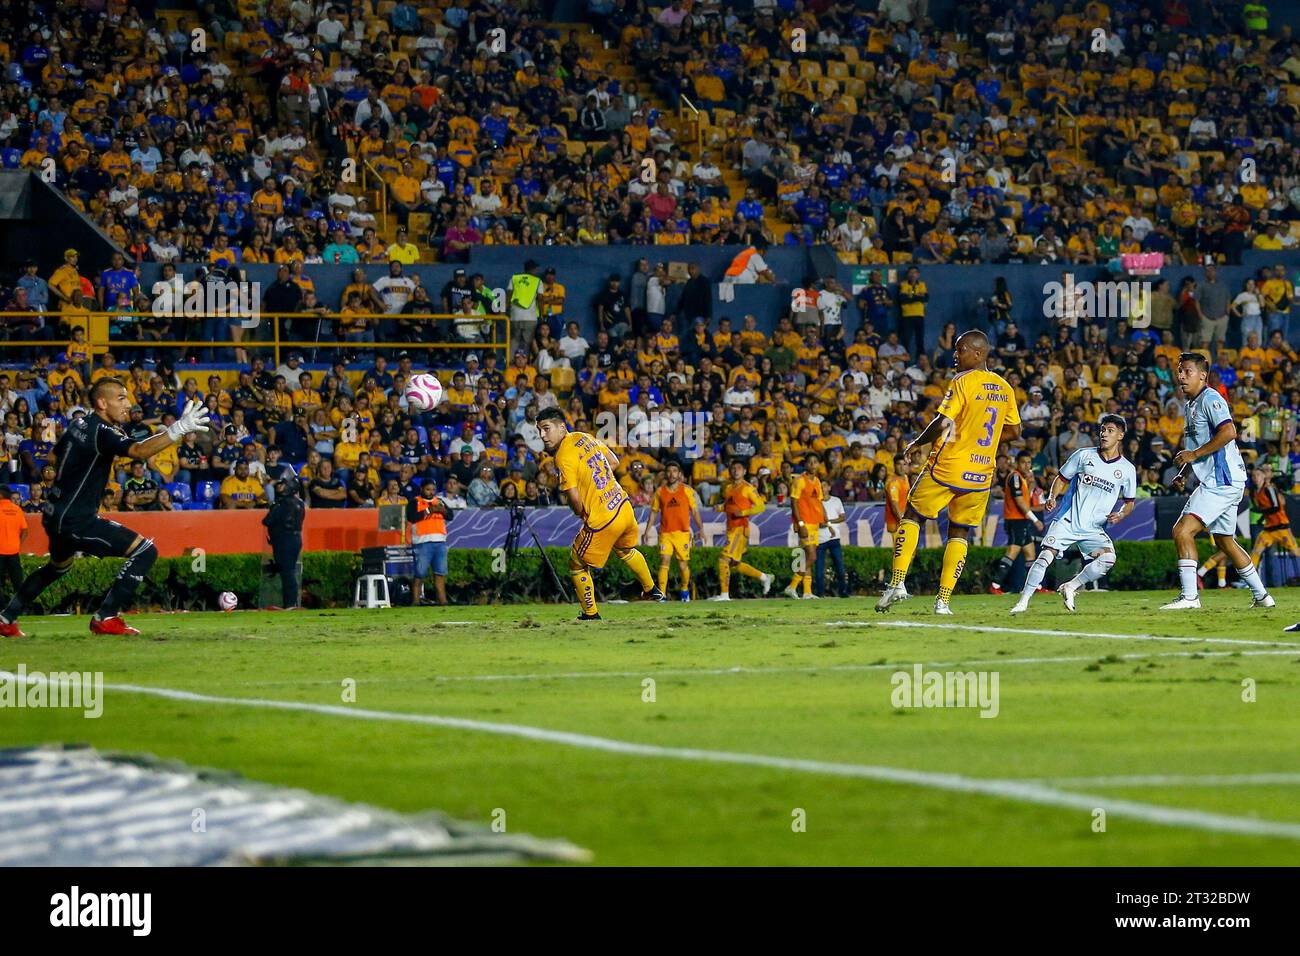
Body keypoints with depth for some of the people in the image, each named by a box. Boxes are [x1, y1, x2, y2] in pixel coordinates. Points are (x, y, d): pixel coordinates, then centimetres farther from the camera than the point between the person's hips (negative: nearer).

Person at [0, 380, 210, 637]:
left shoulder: (78, 424, 9)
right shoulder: (102, 432, -19)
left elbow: (56, 455, 27)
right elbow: (138, 451, -37)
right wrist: (179, 429, -48)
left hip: (55, 516, 10)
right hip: (76, 522, -10)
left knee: (58, 566, 36)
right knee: (145, 550, -12)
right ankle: (105, 618, -9)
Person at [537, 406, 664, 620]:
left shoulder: (563, 458, -20)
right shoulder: (585, 437, 4)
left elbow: (574, 498, -24)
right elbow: (614, 462, 16)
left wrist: (581, 513, -3)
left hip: (601, 521, -8)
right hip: (624, 507, 8)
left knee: (577, 566, 12)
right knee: (626, 551, 36)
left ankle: (591, 615, 20)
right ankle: (652, 590, 52)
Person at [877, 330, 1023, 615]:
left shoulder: (963, 382, -12)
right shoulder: (1004, 388, 9)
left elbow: (942, 423, -19)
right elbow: (1014, 432, 16)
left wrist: (916, 444, -4)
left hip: (947, 467, -5)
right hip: (981, 474, 5)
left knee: (912, 517, 10)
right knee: (960, 533, 13)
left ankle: (897, 582, -2)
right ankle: (943, 601, 7)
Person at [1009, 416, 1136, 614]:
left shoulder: (1127, 469, 4)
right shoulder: (1084, 455, 2)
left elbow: (1129, 502, 14)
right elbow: (1061, 478, 12)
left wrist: (1120, 515, -8)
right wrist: (1052, 497, -7)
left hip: (1094, 529, 1)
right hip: (1067, 521, -1)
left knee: (1108, 558, -25)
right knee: (1046, 556, -18)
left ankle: (1070, 587, -4)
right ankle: (1023, 601, -10)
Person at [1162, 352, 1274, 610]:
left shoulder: (1210, 399, -12)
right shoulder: (1190, 406, 18)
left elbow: (1228, 432, -26)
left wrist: (1194, 454, -21)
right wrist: (1182, 474, 17)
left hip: (1222, 480, -11)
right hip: (1216, 482, 11)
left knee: (1183, 531, -18)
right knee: (1224, 541, 19)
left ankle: (1189, 596, -21)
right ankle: (1261, 596, 27)